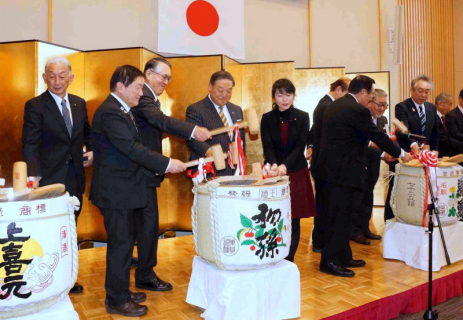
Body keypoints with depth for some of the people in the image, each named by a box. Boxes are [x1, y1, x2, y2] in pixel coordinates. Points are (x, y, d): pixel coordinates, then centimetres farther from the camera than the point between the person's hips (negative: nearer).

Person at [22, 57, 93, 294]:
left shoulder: (79, 103, 7)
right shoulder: (35, 106, -8)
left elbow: (87, 132, 20)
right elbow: (30, 145, -13)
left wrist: (92, 150, 1)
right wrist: (34, 177, -23)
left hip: (75, 178, 5)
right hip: (50, 179, -5)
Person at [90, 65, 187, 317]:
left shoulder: (121, 110, 14)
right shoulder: (110, 112, -18)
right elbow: (132, 148, -25)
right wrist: (167, 164, -23)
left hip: (124, 189, 10)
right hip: (115, 191, -10)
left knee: (125, 242, 18)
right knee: (121, 244, 0)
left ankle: (120, 291, 33)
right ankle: (117, 301, 16)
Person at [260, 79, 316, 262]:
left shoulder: (302, 117, 1)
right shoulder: (267, 118, 3)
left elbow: (300, 147, -8)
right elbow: (267, 146, -7)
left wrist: (285, 165, -24)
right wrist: (274, 164, -27)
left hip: (296, 173, 0)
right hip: (273, 173, 0)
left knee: (293, 221, 4)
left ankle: (289, 261, 17)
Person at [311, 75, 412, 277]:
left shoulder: (332, 107, 14)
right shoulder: (358, 110, -14)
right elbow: (378, 137, -9)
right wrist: (400, 154, 5)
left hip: (328, 170, 10)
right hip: (343, 173, -9)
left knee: (337, 216, 16)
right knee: (339, 217, 0)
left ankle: (343, 257, 28)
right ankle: (329, 262, 9)